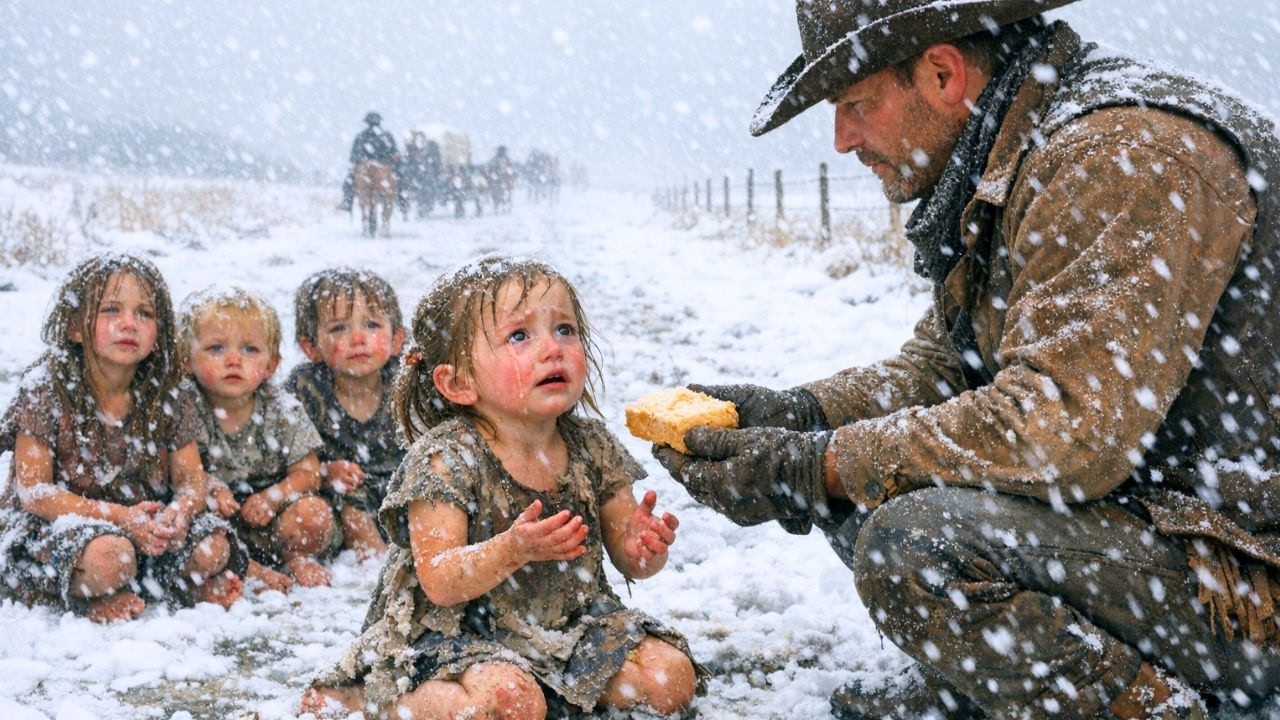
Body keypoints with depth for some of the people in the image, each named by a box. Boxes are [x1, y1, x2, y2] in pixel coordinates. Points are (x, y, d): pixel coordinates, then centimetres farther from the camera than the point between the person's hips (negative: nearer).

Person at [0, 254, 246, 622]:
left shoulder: (166, 398, 0)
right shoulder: (46, 390, -13)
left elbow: (191, 478, 1)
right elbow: (33, 491, -15)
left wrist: (182, 510, -26)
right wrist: (119, 516, -26)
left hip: (145, 524, 3)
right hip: (55, 525, -3)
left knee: (212, 548, -20)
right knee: (109, 557, -34)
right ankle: (90, 597, -4)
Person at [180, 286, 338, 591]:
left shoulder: (283, 410, -5)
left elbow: (308, 473, -5)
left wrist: (272, 497, -23)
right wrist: (209, 487, -28)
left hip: (269, 518, 0)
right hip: (219, 518, 0)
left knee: (313, 512, -27)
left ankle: (296, 560, 6)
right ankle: (249, 569, -11)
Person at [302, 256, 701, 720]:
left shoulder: (592, 447, -3)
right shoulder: (446, 458, -18)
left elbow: (630, 561, 3)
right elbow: (439, 584, -23)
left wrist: (645, 546, -22)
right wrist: (512, 550, -40)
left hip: (569, 625, 6)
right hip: (454, 636, -5)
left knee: (671, 679, -6)